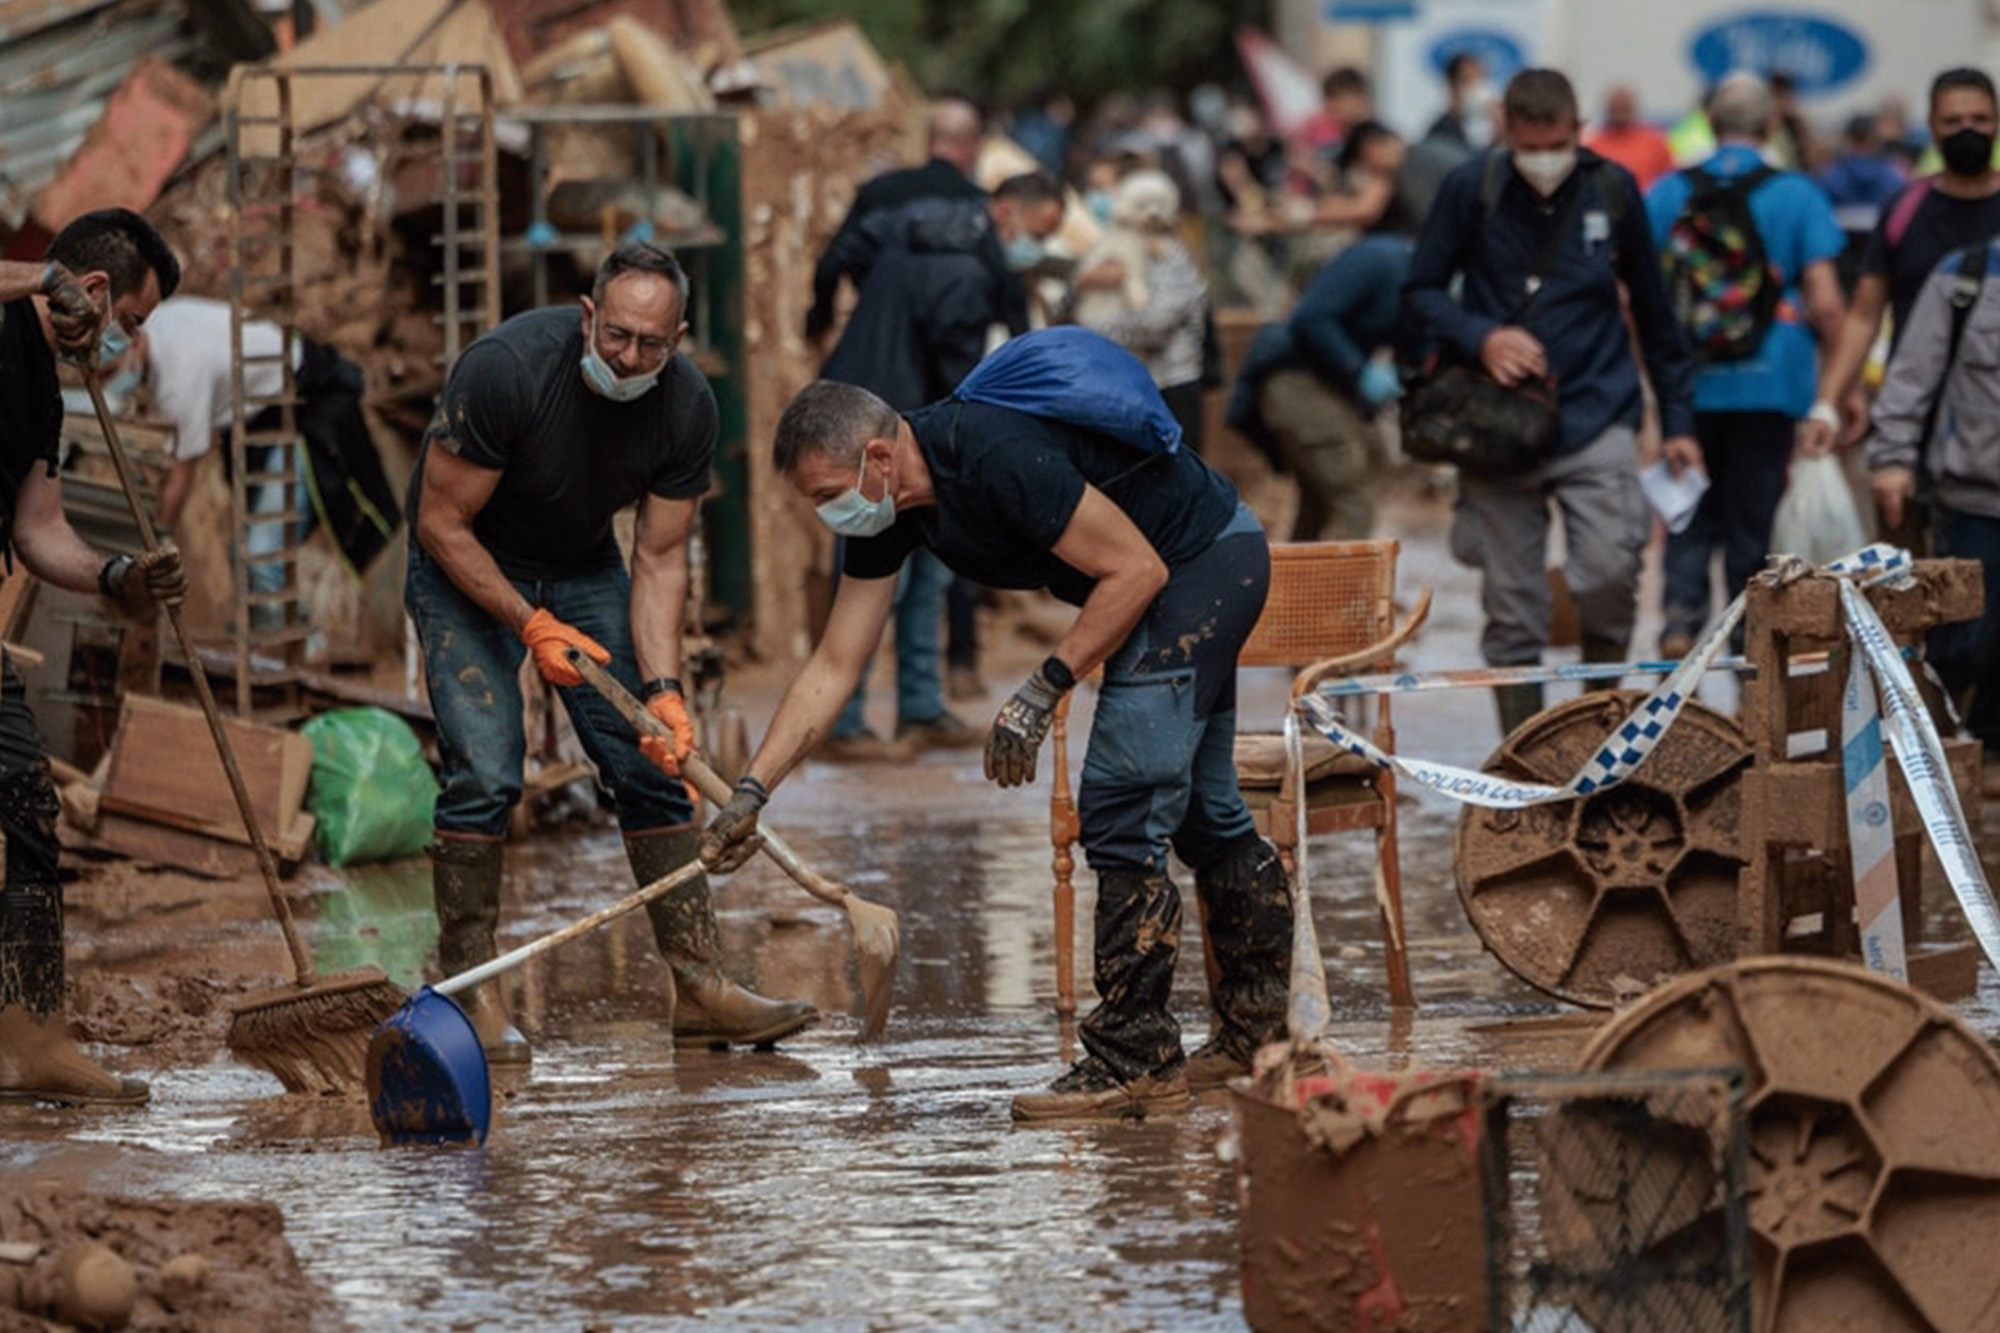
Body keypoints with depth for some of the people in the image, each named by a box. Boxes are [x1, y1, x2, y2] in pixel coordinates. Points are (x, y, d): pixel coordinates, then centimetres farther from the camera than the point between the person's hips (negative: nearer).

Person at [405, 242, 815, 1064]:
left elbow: (659, 558, -10)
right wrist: (530, 624, -28)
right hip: (468, 570, -4)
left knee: (651, 763, -5)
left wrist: (662, 689, -22)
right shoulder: (507, 370, -31)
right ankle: (470, 992, -9)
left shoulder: (685, 408, -17)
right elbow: (441, 524, -23)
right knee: (484, 773, -18)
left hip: (583, 569, 4)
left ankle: (698, 987, -2)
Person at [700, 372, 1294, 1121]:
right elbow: (832, 669, 2)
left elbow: (1135, 568, -25)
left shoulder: (998, 457, -31)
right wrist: (750, 792, -3)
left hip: (1199, 562, -10)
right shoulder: (885, 515, -3)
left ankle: (1135, 1061, -9)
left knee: (1121, 811, -12)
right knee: (1199, 812, 19)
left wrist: (1042, 694, -22)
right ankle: (1263, 1031, 30)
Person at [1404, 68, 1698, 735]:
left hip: (1597, 422, 0)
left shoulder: (1613, 190, 4)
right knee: (1511, 612, 2)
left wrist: (1678, 421, 14)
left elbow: (1654, 310, 14)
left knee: (1609, 569, -20)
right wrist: (1479, 337, -13)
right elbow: (1420, 293, 7)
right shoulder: (1472, 191, 0)